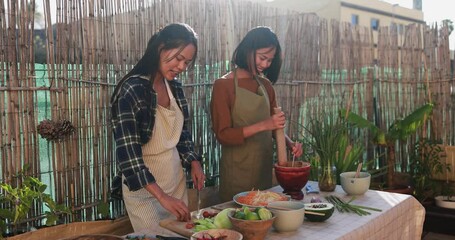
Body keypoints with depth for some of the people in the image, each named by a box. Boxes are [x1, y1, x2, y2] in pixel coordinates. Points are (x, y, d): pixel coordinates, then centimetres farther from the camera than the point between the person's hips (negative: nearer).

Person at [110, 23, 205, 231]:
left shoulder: (175, 87, 3)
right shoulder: (132, 90, -19)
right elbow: (128, 152, -24)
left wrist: (194, 163, -1)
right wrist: (162, 196, -30)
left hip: (176, 180, 7)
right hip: (144, 187, -6)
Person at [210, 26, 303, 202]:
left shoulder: (265, 85, 8)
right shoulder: (223, 85, -10)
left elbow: (274, 126, 13)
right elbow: (223, 135, -15)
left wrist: (289, 143, -6)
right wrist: (262, 125, -24)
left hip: (265, 166, 6)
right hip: (238, 170, -6)